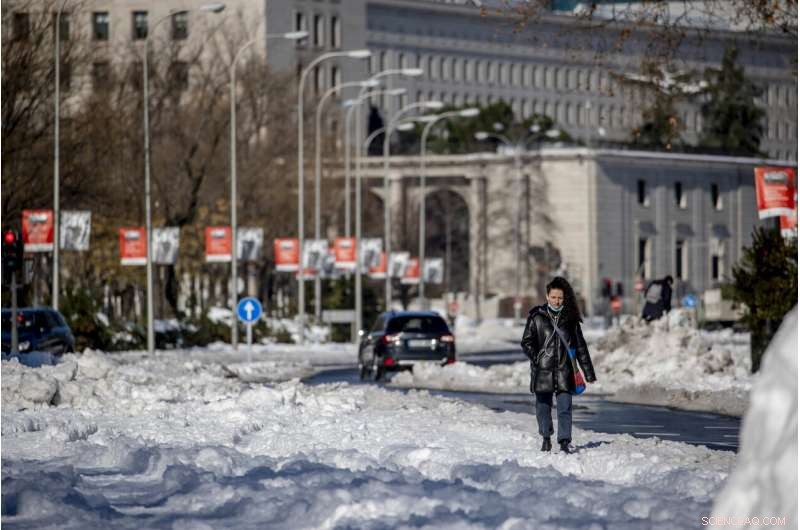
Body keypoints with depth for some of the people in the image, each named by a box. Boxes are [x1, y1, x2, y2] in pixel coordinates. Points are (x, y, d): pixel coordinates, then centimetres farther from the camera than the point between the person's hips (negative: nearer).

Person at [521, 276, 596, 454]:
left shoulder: (570, 319, 6)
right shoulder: (537, 317, 1)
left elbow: (580, 346, 11)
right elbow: (527, 342, 4)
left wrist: (588, 372, 10)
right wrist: (537, 358, -12)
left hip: (564, 371, 0)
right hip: (542, 371, 0)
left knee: (565, 407, -8)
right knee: (543, 406, 10)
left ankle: (564, 442, -6)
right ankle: (546, 438, 29)